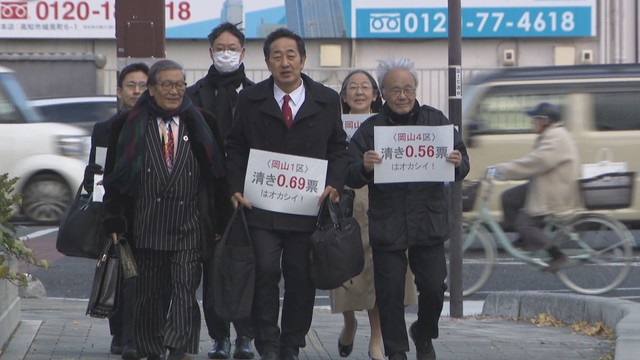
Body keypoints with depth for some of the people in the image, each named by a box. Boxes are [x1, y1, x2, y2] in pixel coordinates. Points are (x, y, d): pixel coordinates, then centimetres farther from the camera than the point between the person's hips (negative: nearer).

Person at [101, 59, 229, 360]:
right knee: (150, 293, 5)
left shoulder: (202, 124, 11)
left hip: (189, 226, 0)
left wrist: (219, 221, 7)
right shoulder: (129, 125, 7)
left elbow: (218, 175, 11)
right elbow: (113, 177, 7)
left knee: (185, 287, -12)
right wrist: (114, 221, -1)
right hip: (146, 227, 0)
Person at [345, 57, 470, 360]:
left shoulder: (436, 121, 6)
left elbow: (462, 168, 7)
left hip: (429, 222, 1)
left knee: (433, 287, 2)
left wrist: (458, 163, -17)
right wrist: (364, 167, -24)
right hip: (387, 227, -1)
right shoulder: (370, 129, 2)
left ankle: (423, 335, 29)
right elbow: (350, 177, -2)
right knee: (390, 292, 0)